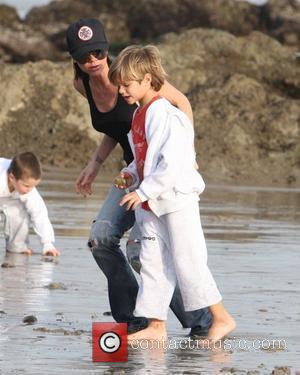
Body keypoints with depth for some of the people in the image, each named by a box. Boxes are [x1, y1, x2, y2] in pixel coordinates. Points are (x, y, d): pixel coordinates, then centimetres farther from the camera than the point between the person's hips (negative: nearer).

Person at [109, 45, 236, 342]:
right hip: (150, 205, 9)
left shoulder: (165, 116, -18)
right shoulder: (139, 116, 12)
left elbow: (171, 163, -25)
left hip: (177, 200, -9)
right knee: (152, 263, 7)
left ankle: (221, 318, 3)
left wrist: (144, 191, -25)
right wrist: (130, 175, 7)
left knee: (187, 262, -6)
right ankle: (156, 326, 10)